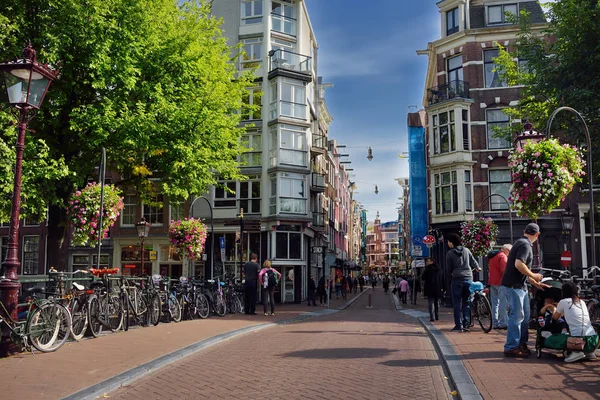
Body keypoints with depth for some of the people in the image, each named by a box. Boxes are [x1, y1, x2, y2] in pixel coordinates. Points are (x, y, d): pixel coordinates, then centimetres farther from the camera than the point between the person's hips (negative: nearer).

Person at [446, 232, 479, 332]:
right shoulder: (466, 250, 6)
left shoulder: (449, 253, -3)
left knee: (457, 303, 3)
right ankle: (466, 325, 11)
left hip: (457, 279, -4)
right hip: (468, 278, 4)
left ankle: (458, 326, 0)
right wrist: (477, 268, 32)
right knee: (466, 302, 11)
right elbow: (474, 263, 10)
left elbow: (449, 269, 2)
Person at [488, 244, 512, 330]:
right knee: (503, 302, -7)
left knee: (495, 303, 10)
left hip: (492, 281, 9)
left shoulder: (493, 256, 19)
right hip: (500, 282, -9)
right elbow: (504, 270, -20)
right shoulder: (503, 256, -11)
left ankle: (495, 323, 11)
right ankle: (503, 323, -8)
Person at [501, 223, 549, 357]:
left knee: (525, 315, 15)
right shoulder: (525, 245, -14)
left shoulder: (521, 243, 17)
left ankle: (521, 343, 24)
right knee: (516, 316, -6)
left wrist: (535, 283, 23)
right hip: (514, 286, -10)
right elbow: (519, 265, -28)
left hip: (519, 286, 10)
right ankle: (511, 348, -1)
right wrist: (533, 276, -15)